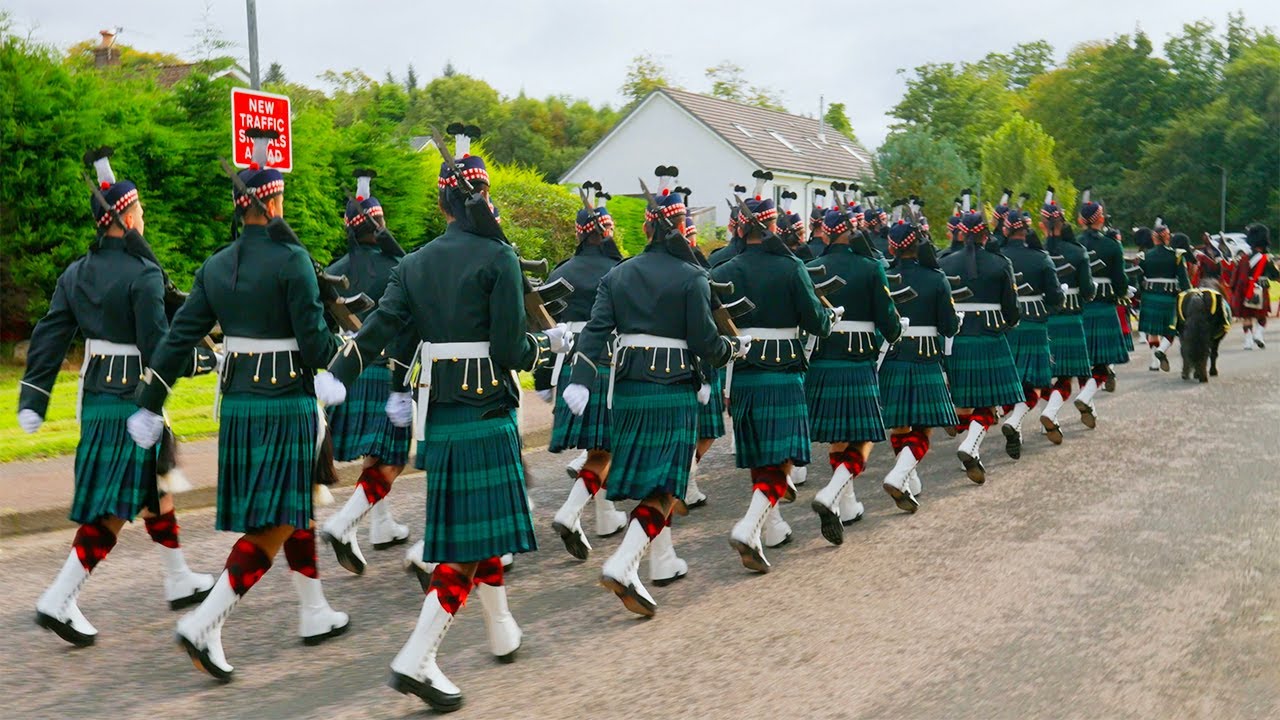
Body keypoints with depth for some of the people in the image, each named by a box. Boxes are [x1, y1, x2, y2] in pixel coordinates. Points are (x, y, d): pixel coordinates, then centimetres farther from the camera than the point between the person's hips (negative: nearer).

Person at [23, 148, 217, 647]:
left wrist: (31, 403, 7)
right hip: (133, 401, -9)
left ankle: (179, 582, 34)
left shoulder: (76, 273, 6)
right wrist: (205, 360, -6)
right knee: (114, 508, -3)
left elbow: (48, 338, 5)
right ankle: (58, 602, -5)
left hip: (94, 398, 9)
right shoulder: (143, 275, -16)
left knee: (155, 489, 21)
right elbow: (157, 348, -20)